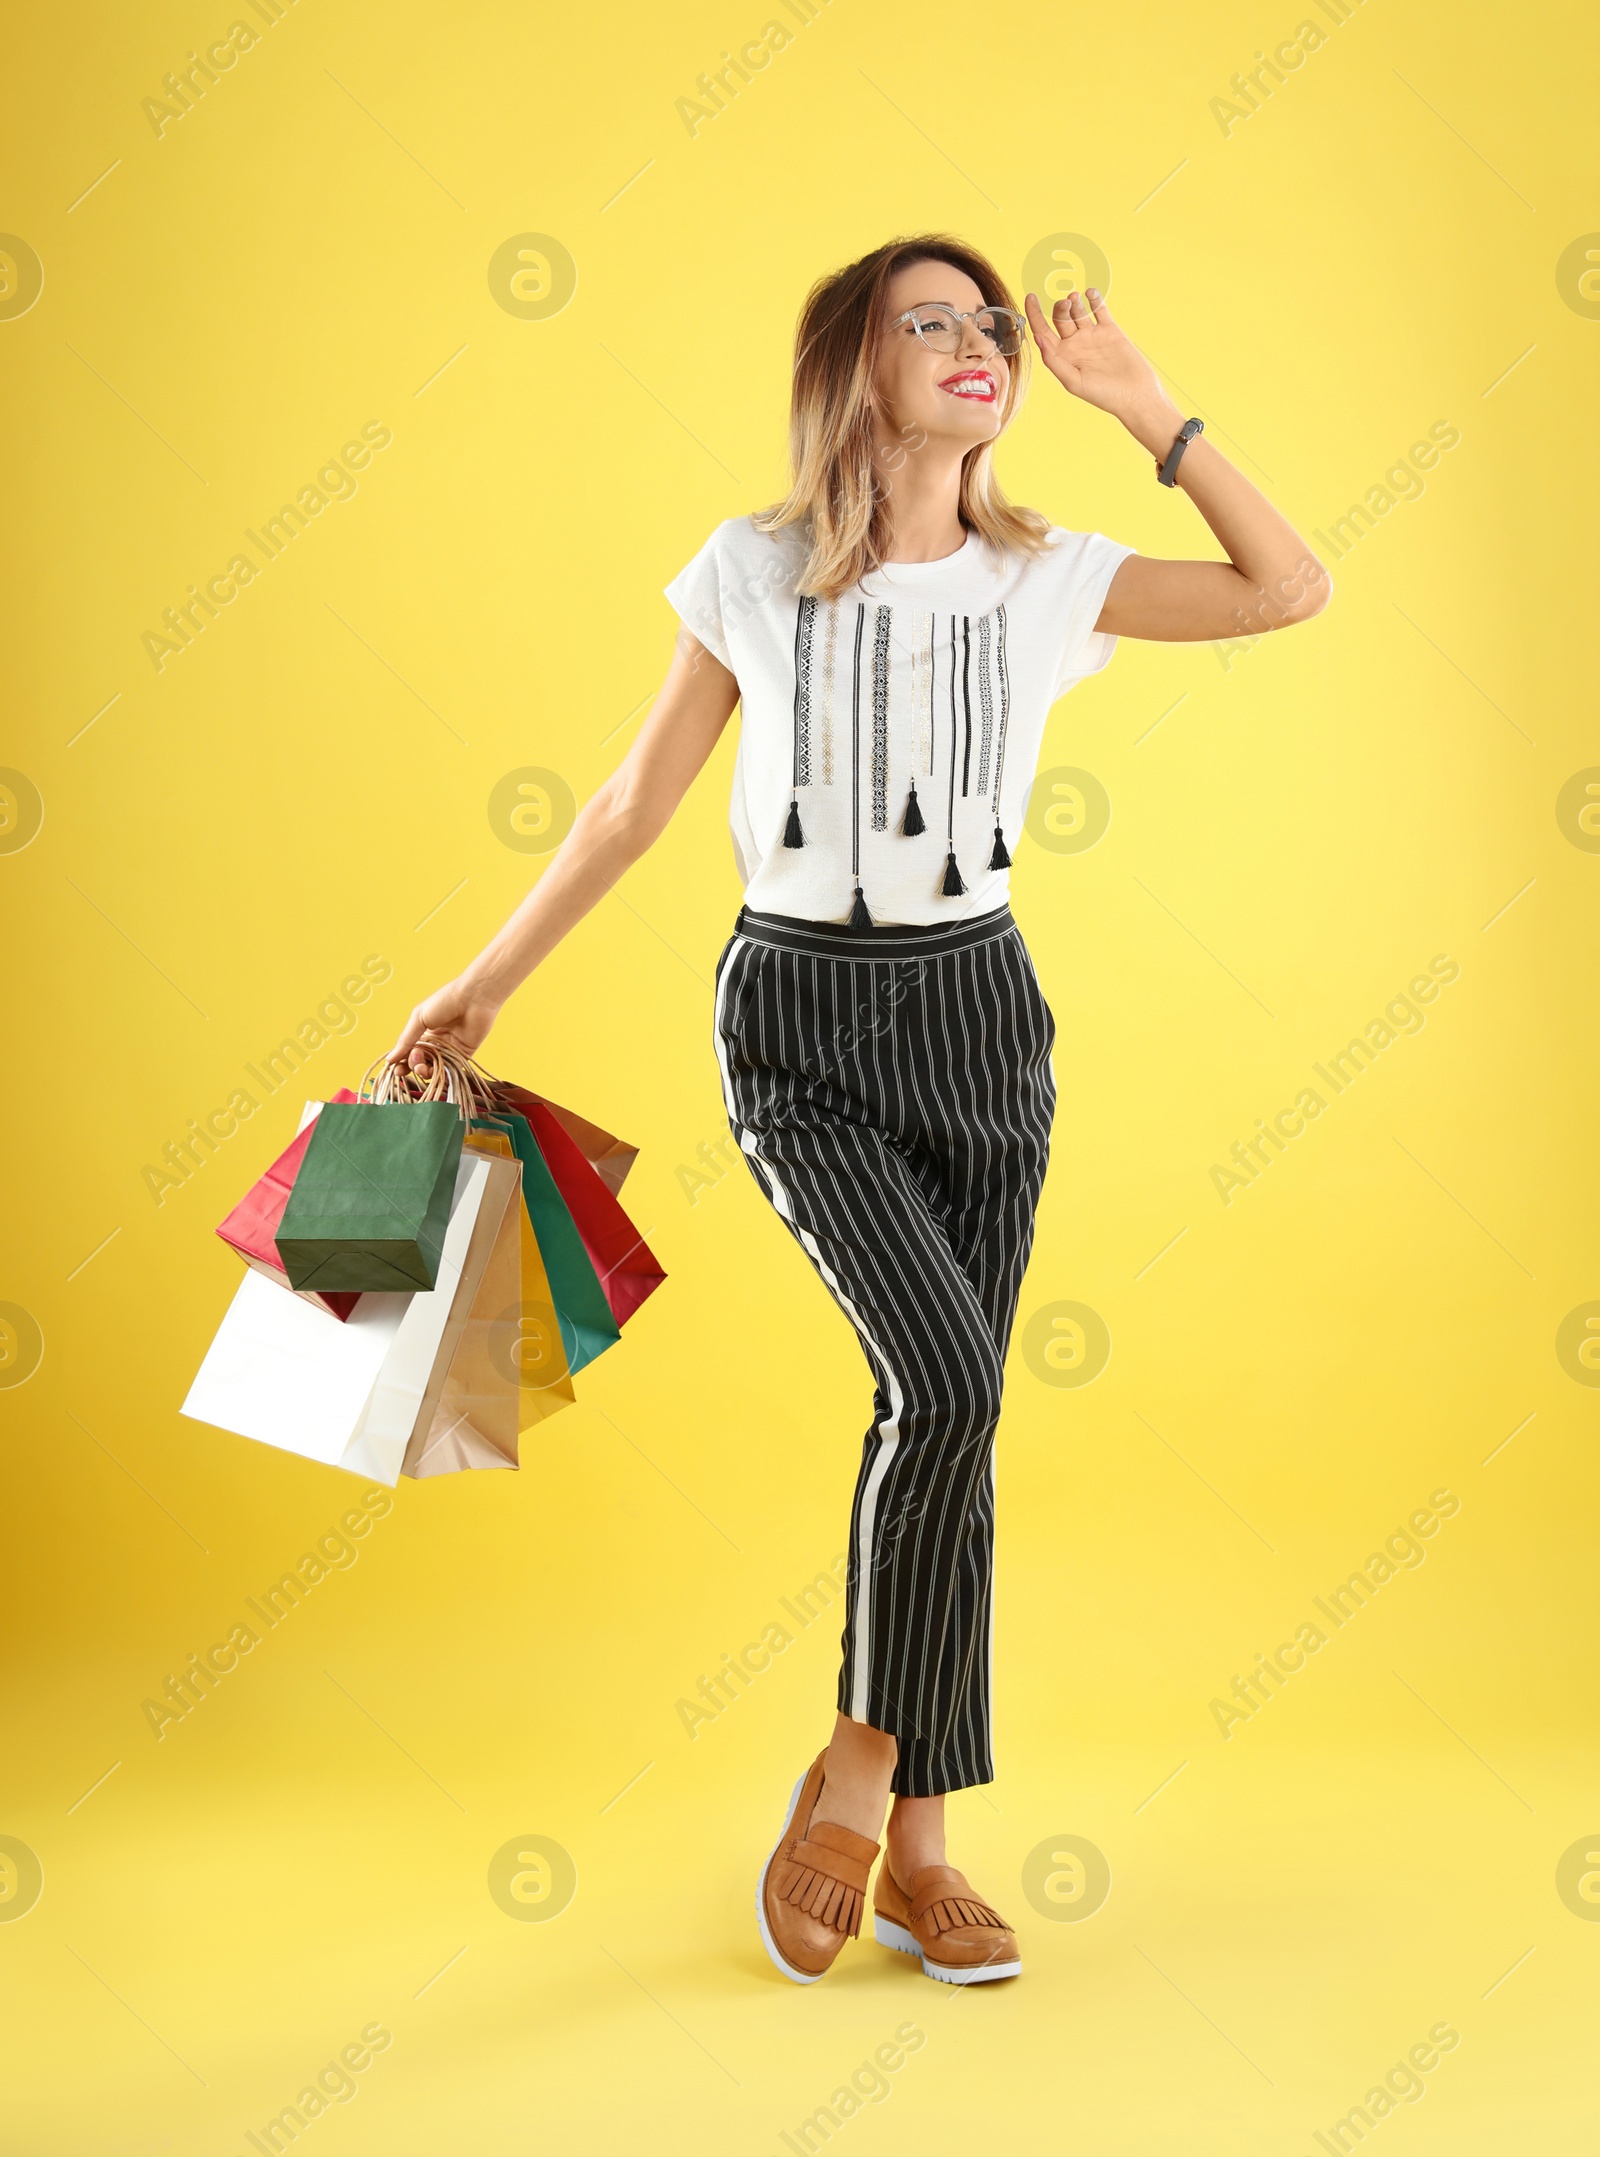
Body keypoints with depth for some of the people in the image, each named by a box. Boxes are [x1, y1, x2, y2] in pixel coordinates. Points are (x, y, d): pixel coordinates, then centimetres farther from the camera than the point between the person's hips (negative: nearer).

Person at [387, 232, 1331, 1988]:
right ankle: (853, 1771, 4)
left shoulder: (1043, 577, 2)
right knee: (948, 1384, -19)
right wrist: (485, 982, 8)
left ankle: (912, 1841, 16)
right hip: (799, 1015, -3)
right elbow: (634, 803, 4)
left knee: (946, 1418, 4)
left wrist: (1140, 408, -5)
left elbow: (1291, 591, -3)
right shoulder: (754, 575, -4)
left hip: (979, 1008, 3)